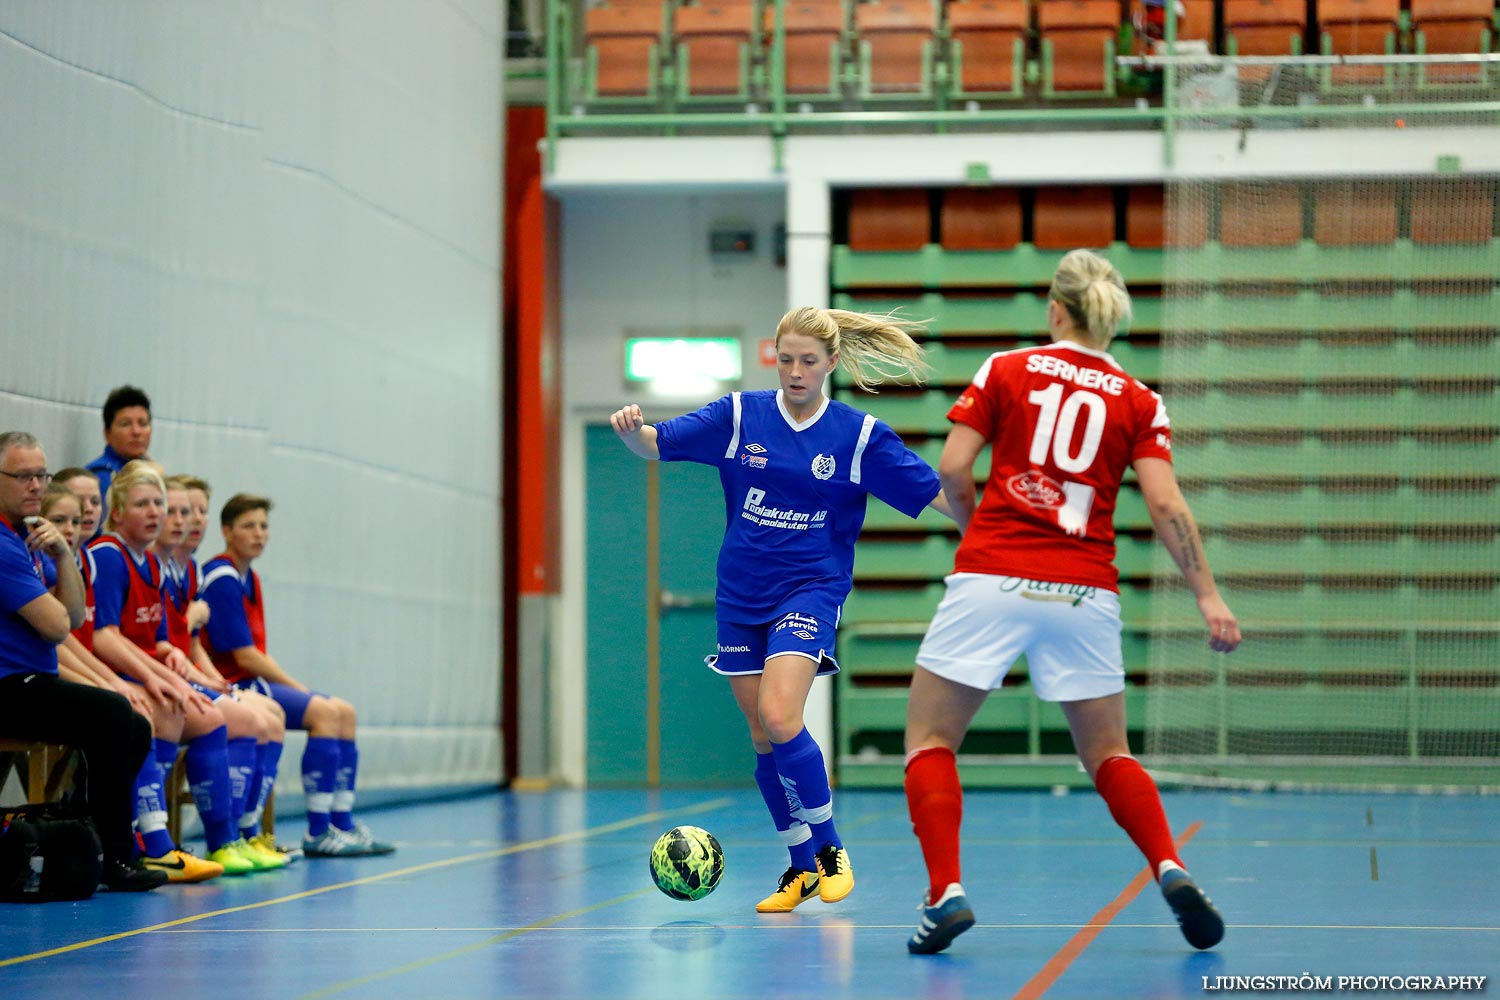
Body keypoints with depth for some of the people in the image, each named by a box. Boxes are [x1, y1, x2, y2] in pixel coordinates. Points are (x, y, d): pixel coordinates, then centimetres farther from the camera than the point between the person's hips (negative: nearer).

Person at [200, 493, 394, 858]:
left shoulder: (248, 578, 16)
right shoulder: (221, 579, -14)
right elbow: (243, 655, -17)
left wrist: (293, 686, 3)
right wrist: (296, 688, -10)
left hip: (252, 681, 10)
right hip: (231, 685, -10)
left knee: (343, 711, 5)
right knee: (324, 711, -21)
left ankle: (342, 824, 3)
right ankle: (318, 833, -20)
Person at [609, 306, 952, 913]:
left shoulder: (859, 435, -4)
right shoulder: (739, 415, 1)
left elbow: (938, 494, -3)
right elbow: (654, 445, -2)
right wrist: (629, 427, -24)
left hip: (811, 589, -3)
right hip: (741, 594, 3)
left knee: (780, 717, -23)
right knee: (764, 737, 6)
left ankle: (829, 849, -4)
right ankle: (801, 866, 21)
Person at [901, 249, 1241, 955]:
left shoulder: (1005, 370, 5)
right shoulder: (1138, 401, 8)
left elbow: (951, 470, -2)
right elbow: (1165, 506, -3)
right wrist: (1208, 596, -1)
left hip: (992, 581, -2)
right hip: (1085, 595, 2)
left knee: (930, 740, 8)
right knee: (1107, 755, 17)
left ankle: (946, 893, -9)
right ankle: (1171, 870, -6)